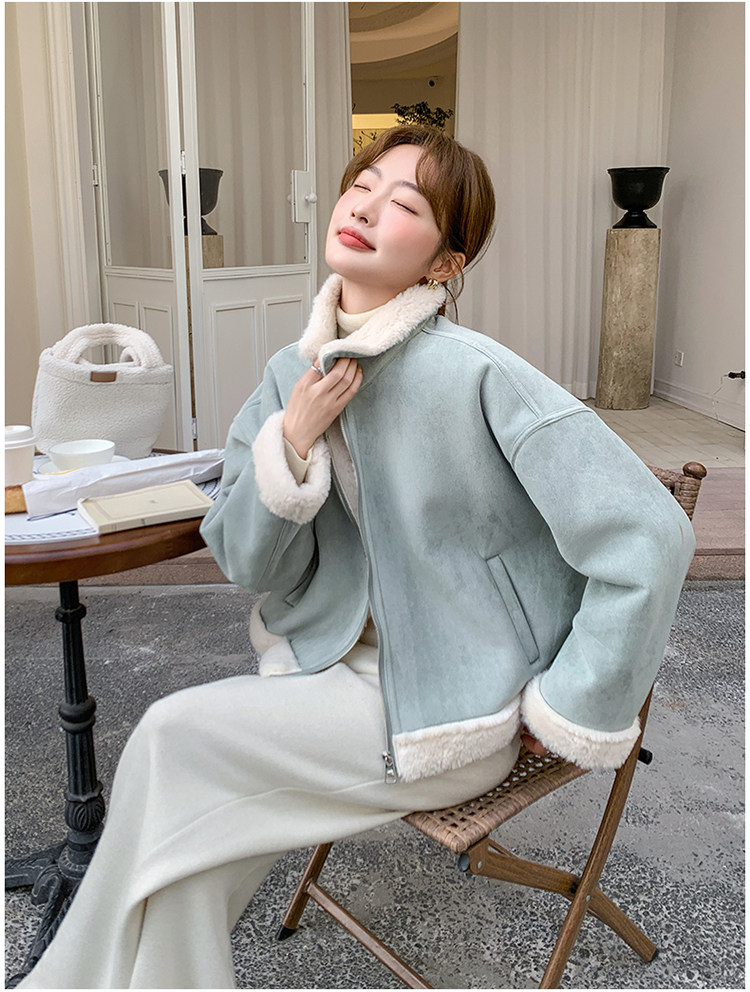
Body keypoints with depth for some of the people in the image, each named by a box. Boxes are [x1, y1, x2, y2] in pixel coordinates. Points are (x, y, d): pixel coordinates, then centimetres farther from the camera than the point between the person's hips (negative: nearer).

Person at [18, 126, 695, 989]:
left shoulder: (478, 375, -22)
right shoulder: (294, 374, 0)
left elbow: (650, 538, -22)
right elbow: (250, 566, 2)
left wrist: (573, 716, -13)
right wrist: (291, 448, -16)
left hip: (451, 716, -6)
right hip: (342, 663, 6)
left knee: (173, 737, -13)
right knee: (192, 852, -10)